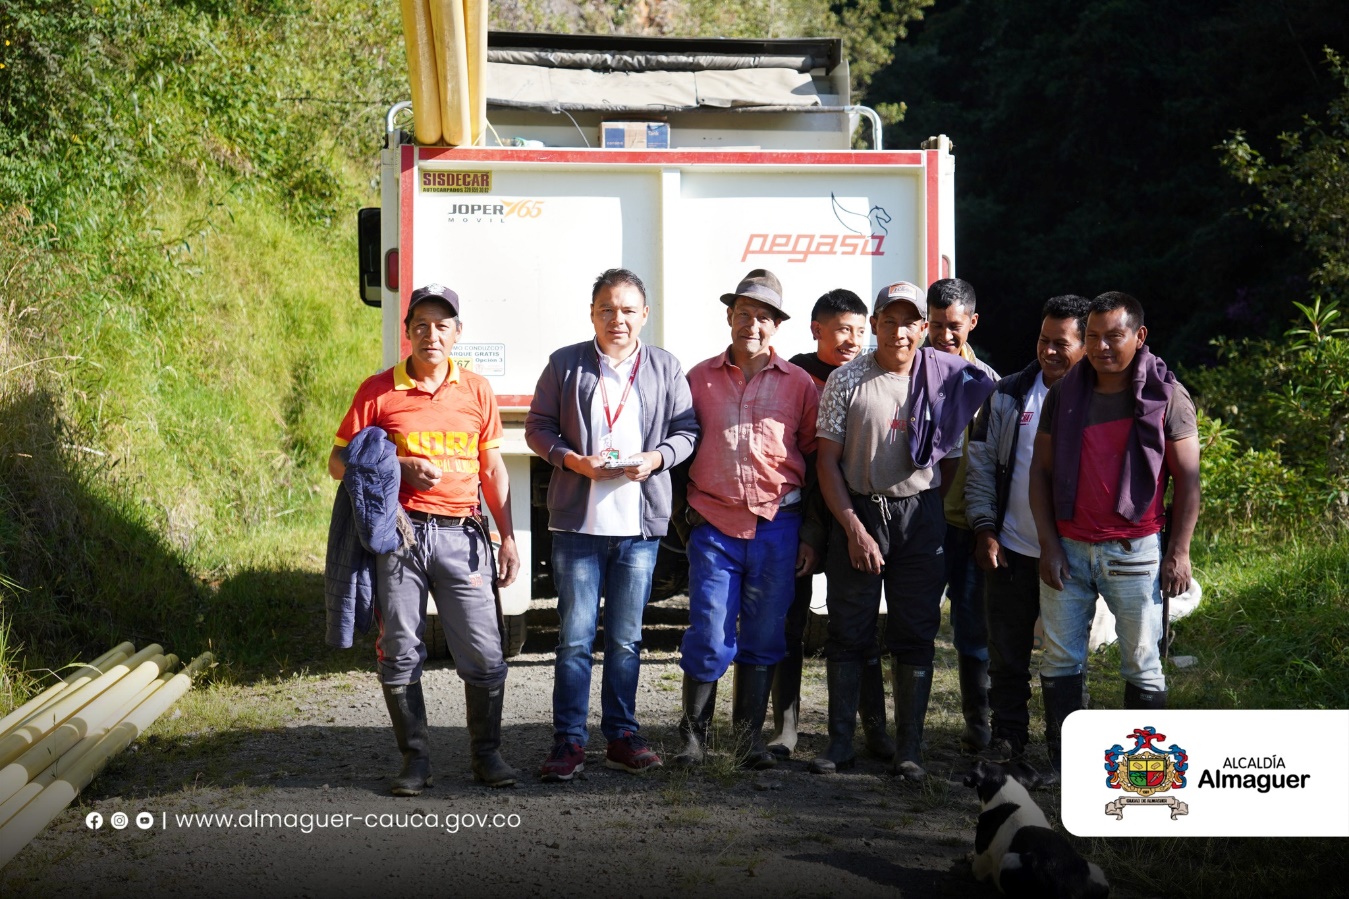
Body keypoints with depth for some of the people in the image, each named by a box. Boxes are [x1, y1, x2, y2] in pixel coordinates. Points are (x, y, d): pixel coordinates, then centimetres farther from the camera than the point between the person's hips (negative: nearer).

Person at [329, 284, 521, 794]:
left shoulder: (476, 390, 9)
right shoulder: (378, 391, 3)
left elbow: (492, 469, 14)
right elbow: (338, 463, 5)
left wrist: (507, 536, 8)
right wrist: (399, 469, -10)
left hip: (461, 535, 1)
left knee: (484, 653, -2)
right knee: (400, 655, 3)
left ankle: (486, 752, 13)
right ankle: (415, 757, 15)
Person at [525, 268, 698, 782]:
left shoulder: (666, 368, 8)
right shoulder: (565, 365, 5)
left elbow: (686, 430, 10)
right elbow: (537, 427, 6)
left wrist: (655, 459, -9)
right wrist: (574, 460, -10)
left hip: (639, 525, 1)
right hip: (577, 522, -1)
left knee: (626, 639, 8)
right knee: (575, 637, -2)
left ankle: (621, 736, 18)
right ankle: (569, 740, 5)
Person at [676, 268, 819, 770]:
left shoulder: (799, 384, 6)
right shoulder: (699, 379, 8)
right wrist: (683, 515, 7)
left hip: (777, 526, 1)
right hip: (713, 525, 0)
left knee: (763, 638, 7)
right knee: (709, 637, -3)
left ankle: (750, 737, 18)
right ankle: (693, 736, 12)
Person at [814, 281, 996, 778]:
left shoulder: (949, 378, 0)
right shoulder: (846, 380, -2)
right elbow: (828, 462, -1)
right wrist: (854, 529, -9)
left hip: (920, 515, 1)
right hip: (856, 513, 0)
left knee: (915, 635, 4)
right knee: (847, 633, 4)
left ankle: (909, 750, 10)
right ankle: (840, 743, 13)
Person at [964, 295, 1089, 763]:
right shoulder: (1009, 394, 3)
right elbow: (980, 463, 6)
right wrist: (984, 529, -1)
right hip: (1010, 549, 2)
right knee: (1007, 651, 8)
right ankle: (1007, 736, 20)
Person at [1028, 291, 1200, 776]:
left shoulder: (1166, 395, -2)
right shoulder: (1063, 394, 6)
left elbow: (1187, 478, -1)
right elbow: (1041, 470, 8)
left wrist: (1179, 552, -6)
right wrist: (1048, 545, 0)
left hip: (1134, 550, -3)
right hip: (1067, 548, 3)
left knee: (1143, 663, 2)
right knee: (1060, 659, 5)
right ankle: (1063, 767, 14)